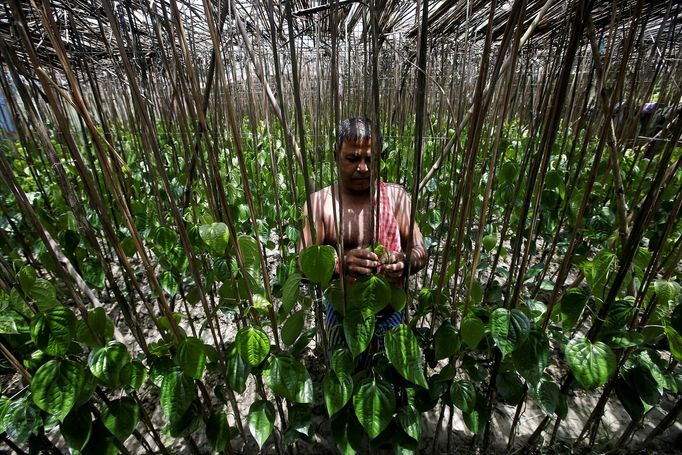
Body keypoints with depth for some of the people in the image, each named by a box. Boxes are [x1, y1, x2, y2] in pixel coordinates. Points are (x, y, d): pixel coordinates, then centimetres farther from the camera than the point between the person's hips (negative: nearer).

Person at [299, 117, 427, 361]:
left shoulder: (397, 195, -5)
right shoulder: (319, 202, -10)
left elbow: (420, 251, -5)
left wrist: (405, 263, -28)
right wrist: (341, 263, -34)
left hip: (390, 311, 2)